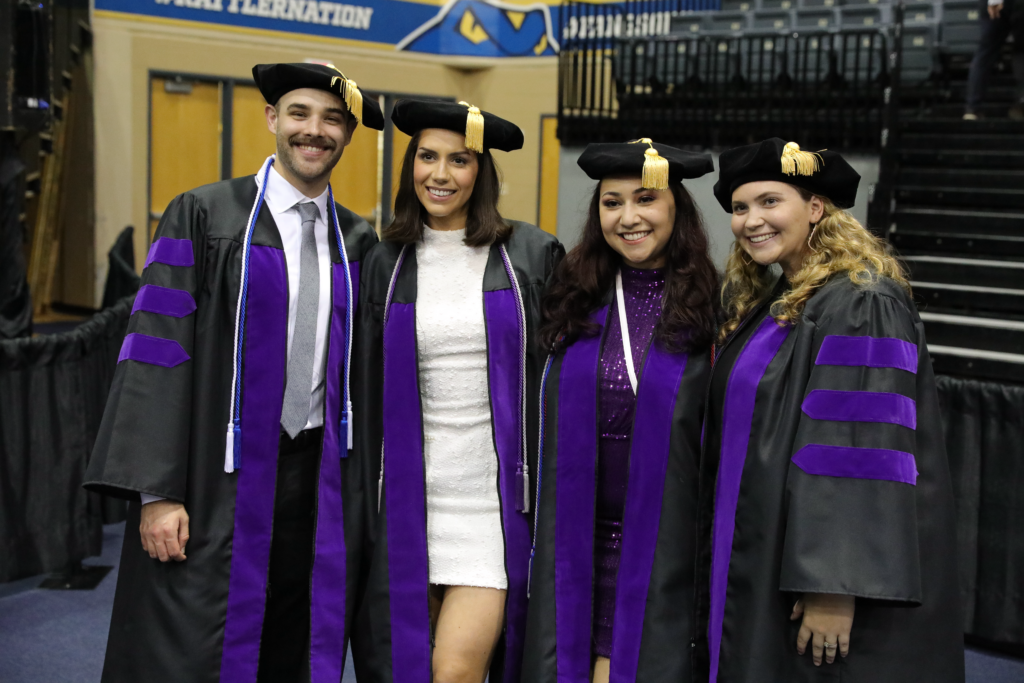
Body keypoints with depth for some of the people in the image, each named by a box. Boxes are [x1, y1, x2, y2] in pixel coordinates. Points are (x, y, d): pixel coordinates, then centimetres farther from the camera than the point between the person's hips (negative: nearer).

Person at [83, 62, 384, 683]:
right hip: (218, 486, -3)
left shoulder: (358, 242, 9)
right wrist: (155, 492, -13)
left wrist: (361, 487, 9)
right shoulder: (203, 216, -2)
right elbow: (157, 353, -7)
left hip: (319, 486, 4)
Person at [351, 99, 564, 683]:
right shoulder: (387, 263, 7)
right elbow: (368, 390, 11)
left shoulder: (532, 255, 0)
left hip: (499, 497, -3)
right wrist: (369, 498, 9)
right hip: (412, 497, 3)